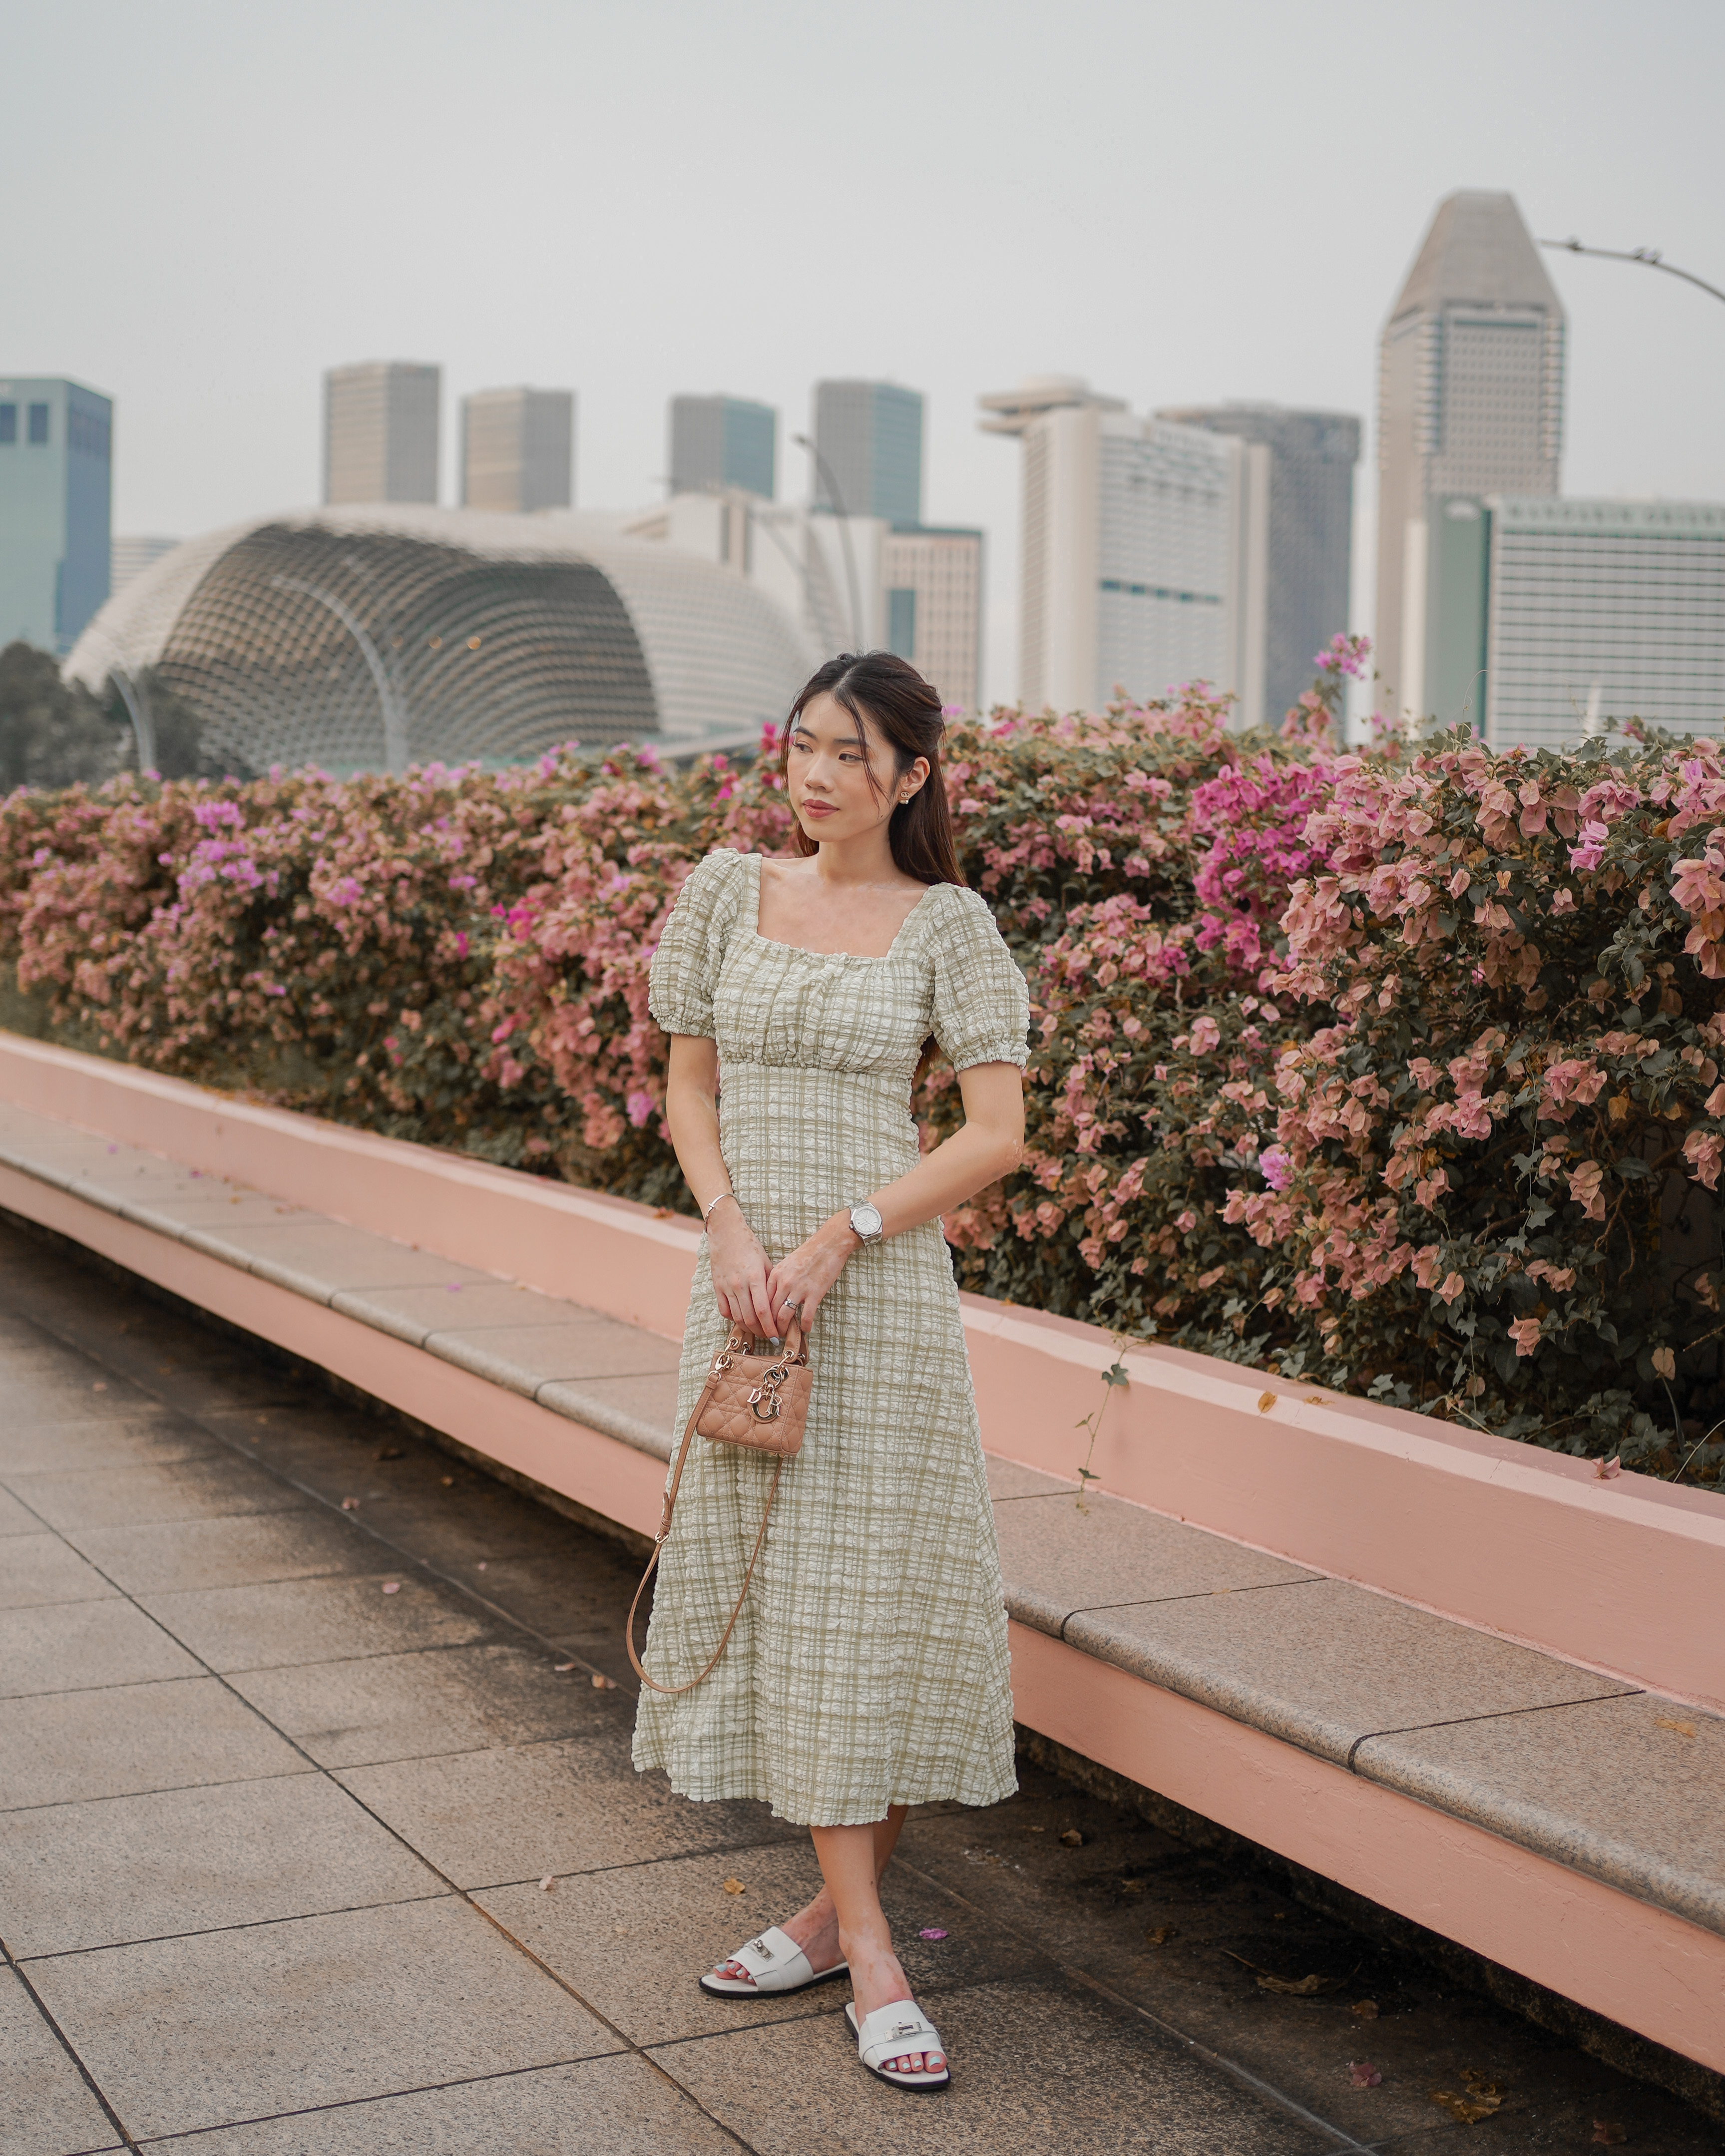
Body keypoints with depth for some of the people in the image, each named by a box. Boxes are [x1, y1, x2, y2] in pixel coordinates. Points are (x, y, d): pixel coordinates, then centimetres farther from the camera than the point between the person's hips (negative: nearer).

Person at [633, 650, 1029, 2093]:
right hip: (743, 1276, 3)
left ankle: (847, 1907, 15)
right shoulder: (729, 892, 6)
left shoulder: (948, 924, -3)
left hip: (881, 1285, -3)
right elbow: (688, 1086, 9)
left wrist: (836, 1241, -14)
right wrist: (733, 1233, -7)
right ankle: (864, 1947, 14)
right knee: (776, 1581, 4)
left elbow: (998, 1132, -7)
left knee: (876, 1587, -1)